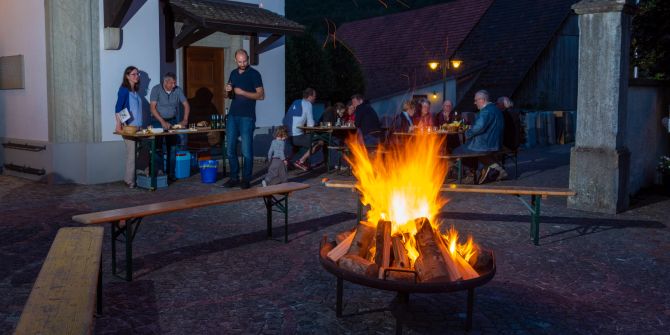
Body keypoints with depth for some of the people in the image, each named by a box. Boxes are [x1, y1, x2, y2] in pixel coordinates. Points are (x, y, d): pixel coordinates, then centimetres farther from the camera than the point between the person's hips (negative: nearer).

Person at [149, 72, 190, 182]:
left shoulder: (178, 90, 0)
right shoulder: (156, 89, -9)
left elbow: (186, 105, 2)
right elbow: (152, 107, -15)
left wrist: (185, 120, -12)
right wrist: (162, 122, -24)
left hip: (172, 121, 3)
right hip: (158, 121, -3)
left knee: (172, 147, 0)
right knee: (158, 148, -7)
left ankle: (170, 172, 6)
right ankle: (158, 172, -2)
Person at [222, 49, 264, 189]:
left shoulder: (254, 74, -4)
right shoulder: (233, 73, 14)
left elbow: (261, 95, -10)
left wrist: (242, 92, -17)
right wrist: (228, 91, -2)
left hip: (247, 117, -6)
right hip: (232, 115, 6)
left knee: (247, 150, -2)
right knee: (230, 149, 6)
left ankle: (246, 179, 7)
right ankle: (234, 178, 17)